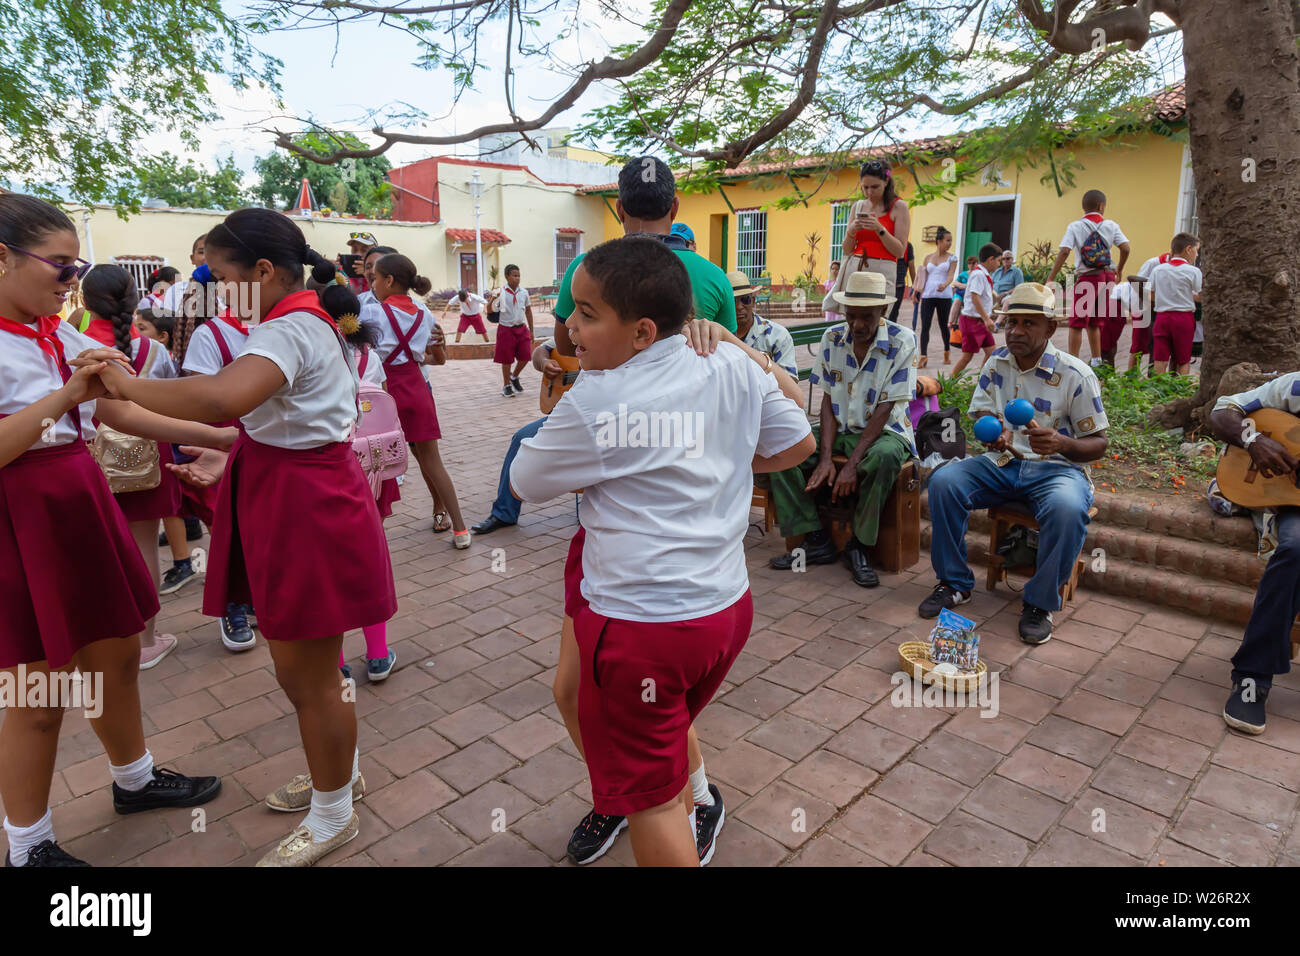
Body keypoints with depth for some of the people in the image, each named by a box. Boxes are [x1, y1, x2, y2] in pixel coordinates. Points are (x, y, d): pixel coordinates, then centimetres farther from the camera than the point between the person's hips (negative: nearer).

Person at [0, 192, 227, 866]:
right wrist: (66, 395, -27)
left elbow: (122, 412, 11)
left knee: (117, 656, 18)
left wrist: (216, 437, 8)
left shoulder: (63, 339, 8)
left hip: (84, 507, 7)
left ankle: (134, 779, 40)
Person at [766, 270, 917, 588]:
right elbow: (828, 401, 0)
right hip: (840, 430, 5)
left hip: (885, 431, -4)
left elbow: (884, 409, -16)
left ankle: (860, 545, -18)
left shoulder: (902, 342, -12)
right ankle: (816, 540, -12)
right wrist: (825, 458, -14)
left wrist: (852, 464, -24)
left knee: (885, 456, -40)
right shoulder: (832, 338, 0)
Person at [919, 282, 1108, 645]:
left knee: (1067, 508, -37)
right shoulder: (996, 363, 5)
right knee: (944, 480, -22)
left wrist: (1061, 443, -28)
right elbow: (980, 414, 10)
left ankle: (1040, 603, -14)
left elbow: (1098, 442, -5)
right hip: (1002, 463, 4)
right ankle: (955, 583, -7)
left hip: (1057, 467, -4)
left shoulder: (1076, 375, -7)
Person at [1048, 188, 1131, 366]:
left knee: (1076, 323, 0)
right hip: (1107, 276, 4)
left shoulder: (1075, 226, -3)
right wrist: (1119, 269, 16)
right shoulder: (1111, 225, 5)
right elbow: (1125, 248, -2)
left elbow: (1064, 252, -14)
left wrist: (1050, 279, -15)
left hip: (1086, 277, -4)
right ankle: (1096, 361, 18)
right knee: (1094, 322, 14)